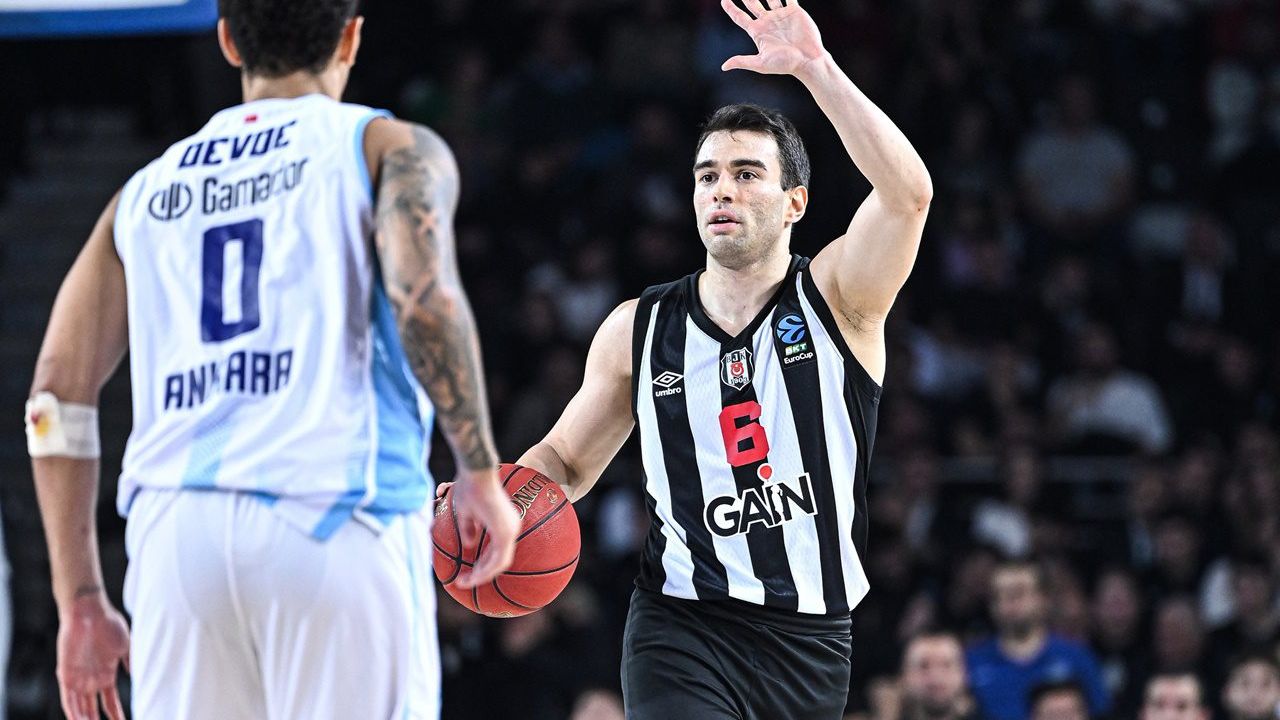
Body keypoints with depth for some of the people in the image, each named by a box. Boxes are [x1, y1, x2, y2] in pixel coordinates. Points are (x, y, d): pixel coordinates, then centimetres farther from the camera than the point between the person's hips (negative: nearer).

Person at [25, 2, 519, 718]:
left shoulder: (146, 191, 23)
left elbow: (58, 395, 16)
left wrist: (81, 601, 18)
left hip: (177, 526, 4)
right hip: (336, 523, -4)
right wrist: (481, 475, -2)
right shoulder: (390, 148, 10)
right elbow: (424, 297, -11)